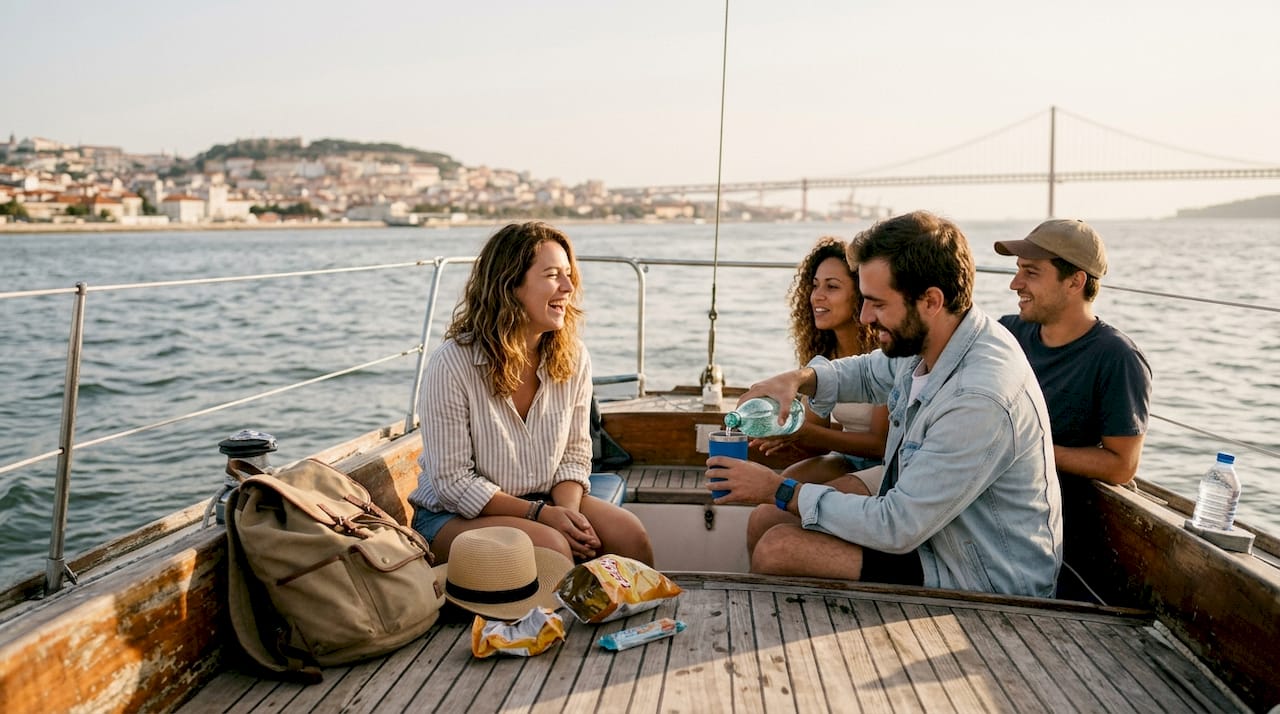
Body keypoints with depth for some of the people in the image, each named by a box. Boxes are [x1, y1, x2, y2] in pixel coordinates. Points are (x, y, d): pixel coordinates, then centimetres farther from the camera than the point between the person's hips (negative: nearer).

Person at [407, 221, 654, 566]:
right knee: (550, 545, -30)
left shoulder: (573, 358, -3)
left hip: (544, 502, 5)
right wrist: (541, 513, -22)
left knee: (628, 532, -18)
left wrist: (568, 510, -18)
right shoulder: (452, 365, -20)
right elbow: (453, 482, -17)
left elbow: (575, 454, 3)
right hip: (452, 515, -4)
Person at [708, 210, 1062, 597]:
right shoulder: (925, 340, -4)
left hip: (984, 584, -8)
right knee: (765, 520, 3)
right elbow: (869, 372, 20)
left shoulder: (981, 401, -32)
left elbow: (897, 528, -28)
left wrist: (780, 491, -18)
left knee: (778, 549, -17)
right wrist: (798, 379, -1)